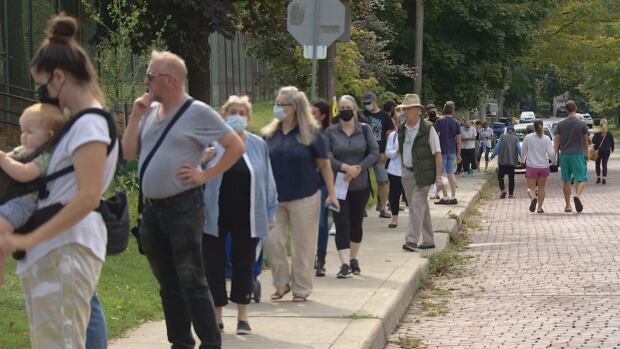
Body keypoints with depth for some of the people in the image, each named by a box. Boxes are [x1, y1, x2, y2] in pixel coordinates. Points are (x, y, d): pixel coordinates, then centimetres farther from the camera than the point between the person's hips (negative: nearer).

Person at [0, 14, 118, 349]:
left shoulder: (89, 124, -13)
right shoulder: (82, 121, 18)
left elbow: (88, 198, -22)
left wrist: (28, 240, -23)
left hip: (67, 250, -10)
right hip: (54, 248, 10)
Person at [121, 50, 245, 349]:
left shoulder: (198, 112, -8)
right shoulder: (149, 111, 10)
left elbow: (236, 146, -7)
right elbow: (128, 153, 9)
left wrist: (206, 175, -10)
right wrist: (135, 116, 0)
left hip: (183, 208, -7)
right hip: (151, 209, 7)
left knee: (191, 282, -6)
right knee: (168, 283, 13)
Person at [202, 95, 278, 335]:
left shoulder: (258, 145, 5)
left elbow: (267, 181, 7)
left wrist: (270, 213, 6)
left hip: (246, 218, 2)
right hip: (215, 217, -2)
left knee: (244, 264, 10)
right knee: (214, 265, 5)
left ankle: (242, 317, 21)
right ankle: (216, 317, 17)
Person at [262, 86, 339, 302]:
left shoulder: (310, 133, -5)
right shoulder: (270, 134, 5)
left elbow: (324, 165, 0)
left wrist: (331, 194, -2)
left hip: (304, 197, -3)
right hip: (275, 199, 4)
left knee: (302, 245, 3)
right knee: (271, 241, -3)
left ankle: (301, 289, 16)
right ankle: (282, 283, 16)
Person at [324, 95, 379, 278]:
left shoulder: (364, 130, 2)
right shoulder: (331, 132, -2)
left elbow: (375, 153, -4)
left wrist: (358, 168, -16)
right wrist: (345, 167, -20)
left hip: (360, 186, 2)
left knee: (356, 223, 12)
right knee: (342, 225, -8)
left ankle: (354, 259, 29)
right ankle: (345, 264, -12)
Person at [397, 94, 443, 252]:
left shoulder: (428, 129, -8)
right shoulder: (401, 129, 9)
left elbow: (437, 154, -8)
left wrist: (438, 177, -13)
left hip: (423, 173, -6)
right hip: (406, 172, 6)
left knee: (417, 205, -13)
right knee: (421, 206, 12)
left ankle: (412, 240, -16)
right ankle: (428, 240, 19)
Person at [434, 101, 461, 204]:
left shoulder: (439, 121, -9)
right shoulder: (456, 123, 3)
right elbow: (458, 140, 6)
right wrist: (458, 154, 14)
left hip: (442, 151, -4)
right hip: (452, 152, 4)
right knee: (451, 174, 11)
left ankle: (445, 198, -2)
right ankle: (453, 197, 12)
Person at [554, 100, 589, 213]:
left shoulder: (560, 124, 3)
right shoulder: (582, 124, -2)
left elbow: (556, 141, 2)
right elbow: (585, 141, 7)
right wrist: (586, 154, 21)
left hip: (564, 155, 3)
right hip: (578, 154, -3)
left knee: (566, 180, 11)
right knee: (581, 178, 2)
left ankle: (568, 205, 13)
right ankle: (577, 195, -27)